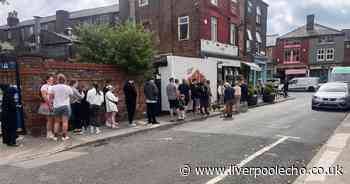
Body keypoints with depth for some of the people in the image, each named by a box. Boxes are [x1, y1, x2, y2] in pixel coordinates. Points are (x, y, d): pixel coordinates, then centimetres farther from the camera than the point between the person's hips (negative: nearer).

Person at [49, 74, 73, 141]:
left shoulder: (53, 87, -2)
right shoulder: (68, 88, -4)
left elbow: (50, 97, -3)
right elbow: (71, 95, 5)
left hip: (56, 106, 2)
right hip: (65, 106, -2)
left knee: (57, 122, 12)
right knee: (65, 121, 0)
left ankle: (55, 136, 12)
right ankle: (64, 136, 1)